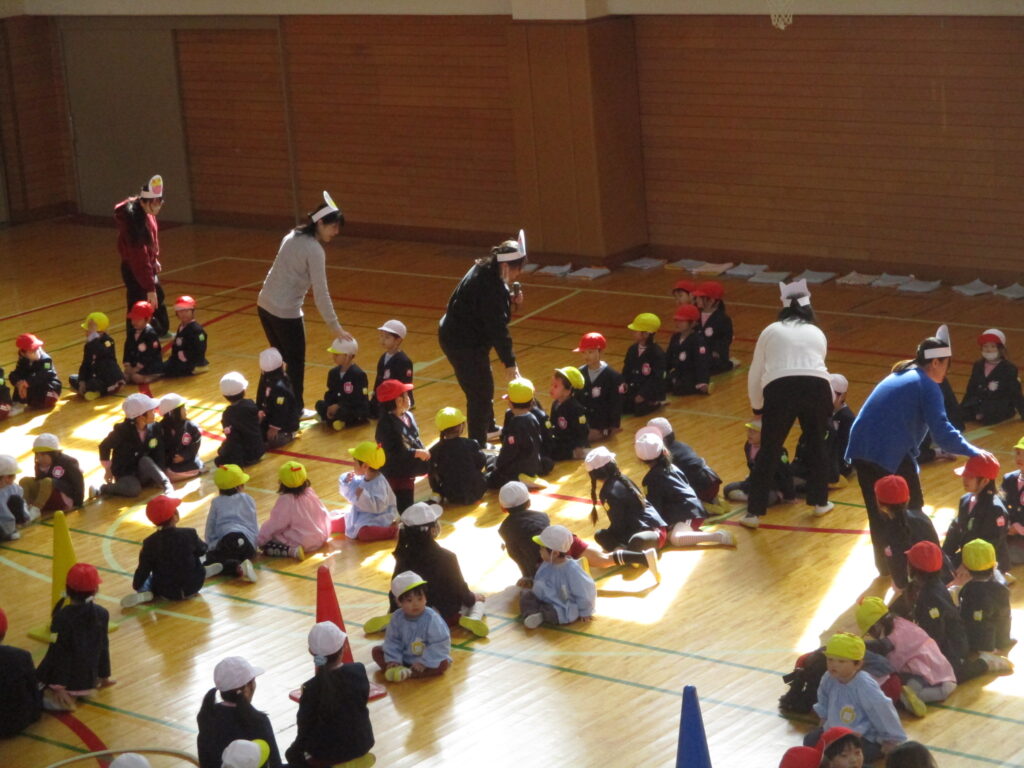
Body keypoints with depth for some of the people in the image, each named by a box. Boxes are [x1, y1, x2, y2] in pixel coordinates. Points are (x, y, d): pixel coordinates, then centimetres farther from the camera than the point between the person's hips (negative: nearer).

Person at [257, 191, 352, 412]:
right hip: (286, 313, -8)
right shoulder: (314, 250, -17)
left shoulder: (292, 236, 7)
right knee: (296, 362, 9)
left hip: (265, 305, 8)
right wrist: (334, 327, -14)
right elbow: (321, 293, -18)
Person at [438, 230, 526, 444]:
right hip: (463, 343, -11)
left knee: (483, 386, 27)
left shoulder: (485, 270, 2)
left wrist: (511, 299, -6)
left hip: (455, 335, 11)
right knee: (479, 391, -2)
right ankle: (478, 444, 7)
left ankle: (489, 428, 46)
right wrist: (509, 363, -24)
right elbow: (497, 327, -27)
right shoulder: (491, 286, -28)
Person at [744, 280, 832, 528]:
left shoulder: (771, 331, 23)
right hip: (817, 388, 2)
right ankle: (820, 502, 33)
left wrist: (757, 407, 39)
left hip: (779, 389, -1)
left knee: (768, 452, 7)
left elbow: (754, 374, 24)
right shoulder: (817, 333, 27)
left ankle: (753, 512, 6)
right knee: (817, 446, 24)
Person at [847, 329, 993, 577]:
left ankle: (885, 565, 29)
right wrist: (974, 452, -14)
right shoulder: (928, 386, -2)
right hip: (891, 454, -7)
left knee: (878, 513, 19)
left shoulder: (897, 376, 23)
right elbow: (942, 431, -14)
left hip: (861, 449, 7)